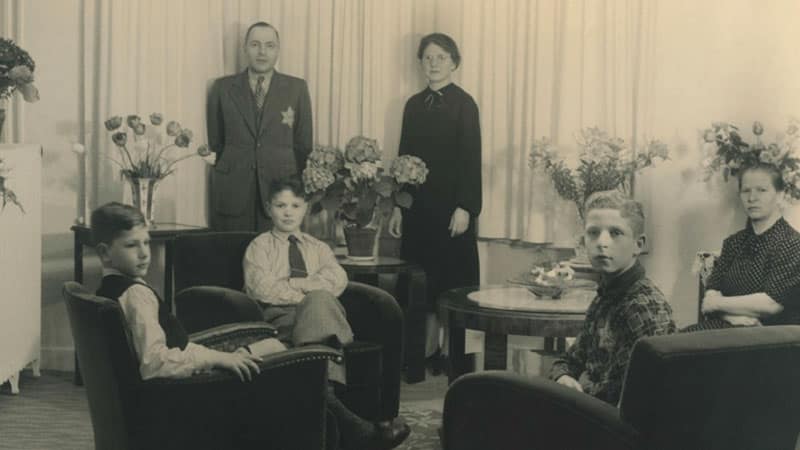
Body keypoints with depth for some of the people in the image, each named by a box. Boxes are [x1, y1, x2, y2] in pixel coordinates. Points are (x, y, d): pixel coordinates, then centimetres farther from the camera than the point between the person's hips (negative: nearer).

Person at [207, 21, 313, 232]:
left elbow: (304, 144, 9)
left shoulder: (297, 88, 7)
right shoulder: (222, 88, 7)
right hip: (233, 194, 0)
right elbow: (215, 142, 11)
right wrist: (230, 171, 8)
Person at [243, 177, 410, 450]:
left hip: (322, 312, 3)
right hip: (279, 317, -2)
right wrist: (310, 296, -8)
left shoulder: (318, 248, 28)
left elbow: (337, 280, 7)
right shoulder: (260, 247, 19)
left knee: (319, 299, -35)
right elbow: (262, 288, -1)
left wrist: (296, 284, -7)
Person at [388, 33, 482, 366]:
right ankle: (426, 350, 14)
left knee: (452, 278, 1)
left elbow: (471, 158, -9)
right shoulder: (414, 104, 10)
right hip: (418, 206, 5)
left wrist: (465, 208, -15)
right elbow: (404, 156, 12)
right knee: (420, 280, 6)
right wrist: (398, 206, 9)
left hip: (451, 206, -5)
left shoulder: (463, 104, -5)